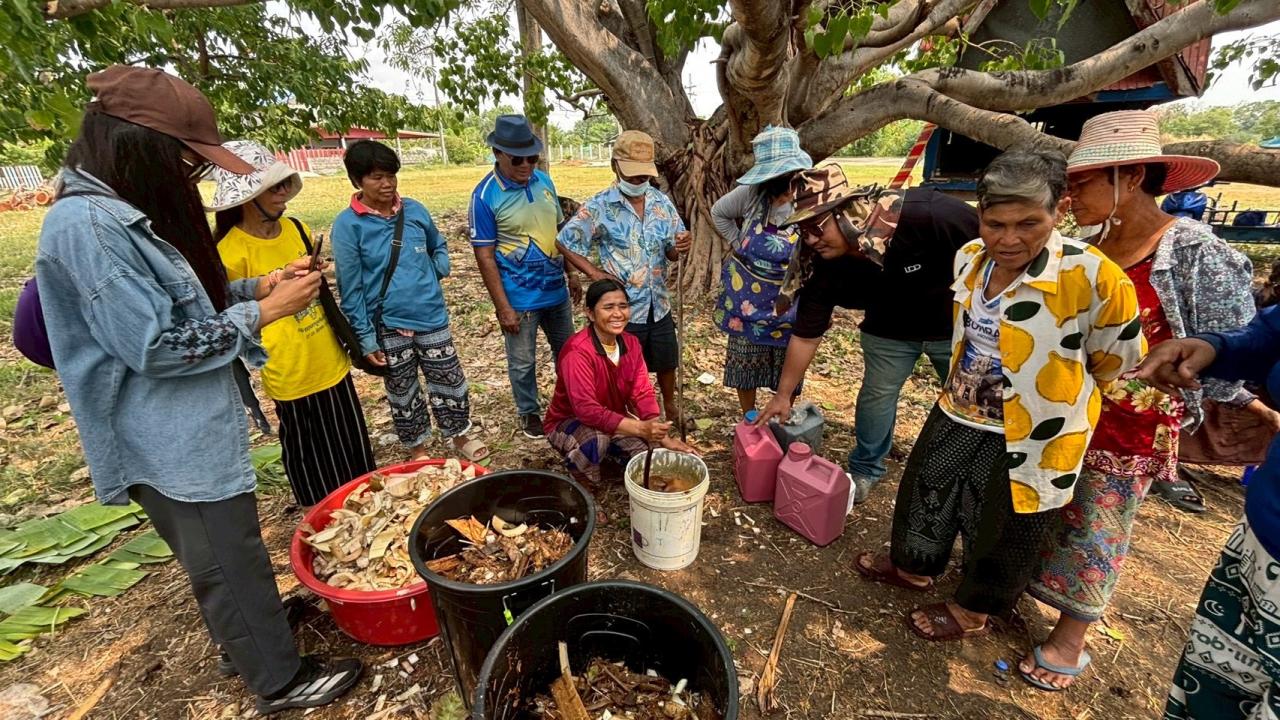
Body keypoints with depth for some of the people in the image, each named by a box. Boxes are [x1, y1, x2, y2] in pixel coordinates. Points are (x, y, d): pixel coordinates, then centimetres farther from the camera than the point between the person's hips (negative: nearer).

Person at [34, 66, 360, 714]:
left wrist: (260, 285, 1)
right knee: (230, 562, 7)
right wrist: (263, 312, -18)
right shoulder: (86, 224, -23)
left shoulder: (126, 212, 8)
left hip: (189, 430, 9)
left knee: (223, 558, 26)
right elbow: (155, 347, -24)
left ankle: (253, 625, 48)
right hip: (174, 446, -9)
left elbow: (184, 301, 15)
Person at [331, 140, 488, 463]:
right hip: (387, 325, -2)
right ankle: (417, 450, 34)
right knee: (403, 392, 14)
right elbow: (350, 288, -9)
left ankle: (460, 437, 34)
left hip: (431, 316, 3)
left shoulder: (414, 209, 0)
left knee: (450, 382, 11)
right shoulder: (347, 225, -10)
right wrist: (365, 337, -10)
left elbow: (439, 246, 18)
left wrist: (437, 272, 0)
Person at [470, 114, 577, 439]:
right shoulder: (485, 195, -15)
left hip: (556, 290, 5)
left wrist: (572, 274, 13)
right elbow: (485, 256, -14)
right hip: (520, 298, -5)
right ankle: (529, 412, 34)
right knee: (522, 362, 11)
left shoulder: (544, 180, 1)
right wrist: (503, 308, -15)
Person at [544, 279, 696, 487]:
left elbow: (642, 394, -11)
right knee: (596, 439, -38)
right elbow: (586, 408, -37)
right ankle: (583, 489, -7)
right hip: (569, 422, -6)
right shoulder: (577, 351, -30)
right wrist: (640, 428, -46)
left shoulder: (631, 343, -9)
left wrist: (663, 437, -24)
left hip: (614, 420, 6)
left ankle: (611, 452, 18)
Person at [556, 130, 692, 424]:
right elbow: (565, 242, -5)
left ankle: (670, 408, 47)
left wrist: (681, 247, -20)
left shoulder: (661, 202, 0)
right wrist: (595, 273, -14)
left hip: (659, 304, 4)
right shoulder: (599, 207, -12)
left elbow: (671, 253, 4)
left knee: (666, 362, 21)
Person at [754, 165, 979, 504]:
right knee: (876, 394, 4)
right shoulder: (824, 267, -27)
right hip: (889, 331, 1)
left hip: (957, 325, -1)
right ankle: (865, 469, 29)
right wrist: (783, 395, -13)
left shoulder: (927, 214, -38)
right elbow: (805, 334, -18)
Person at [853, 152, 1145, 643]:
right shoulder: (969, 257, -6)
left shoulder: (1093, 277, -25)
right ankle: (915, 568, 49)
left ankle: (972, 612, 41)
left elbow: (1118, 362, -10)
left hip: (1028, 438, -6)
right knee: (925, 496, 23)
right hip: (957, 418, 6)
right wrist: (970, 392, 14)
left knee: (1000, 536, 16)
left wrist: (1047, 402, 0)